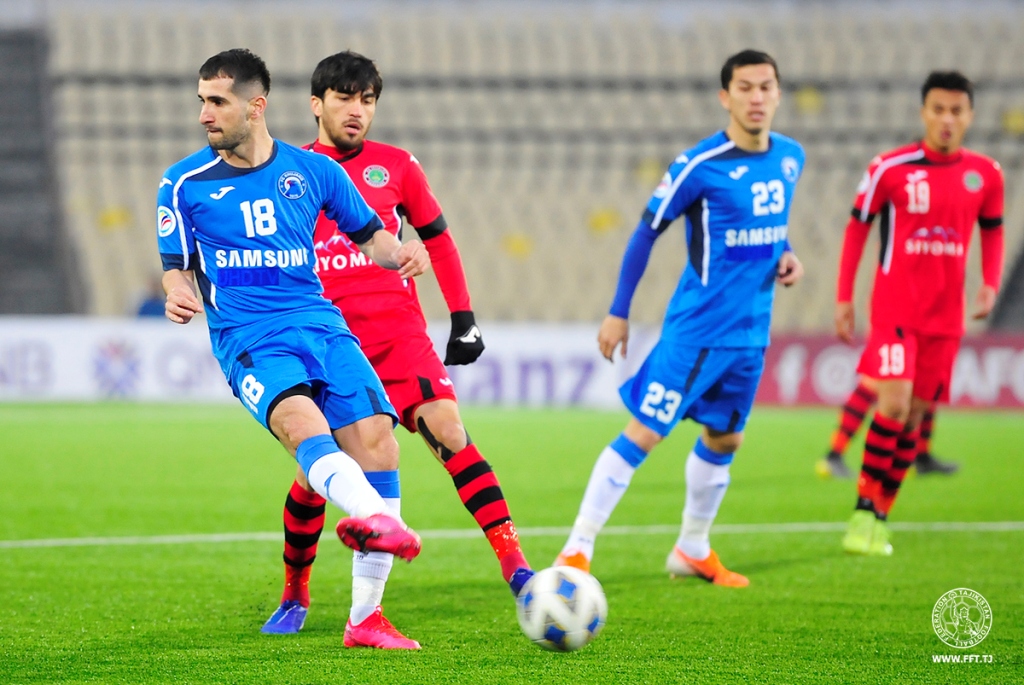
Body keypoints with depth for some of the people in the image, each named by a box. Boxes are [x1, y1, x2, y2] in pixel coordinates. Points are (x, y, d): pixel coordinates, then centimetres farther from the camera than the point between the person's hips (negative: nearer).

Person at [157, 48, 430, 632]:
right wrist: (179, 293, -10)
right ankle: (377, 520, -59)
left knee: (377, 444, -16)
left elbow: (369, 235, 20)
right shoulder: (184, 184, 6)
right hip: (248, 340, -3)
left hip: (321, 324, 3)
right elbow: (178, 265, 14)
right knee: (302, 421, -34)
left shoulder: (313, 171, 10)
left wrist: (401, 254, -2)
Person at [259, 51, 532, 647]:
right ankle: (295, 594, 23)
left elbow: (438, 239, 17)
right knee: (313, 474, -1)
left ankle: (515, 566, -26)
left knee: (447, 428, -20)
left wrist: (464, 317, 12)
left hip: (398, 330, 0)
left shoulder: (396, 166, 9)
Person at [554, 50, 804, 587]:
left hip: (751, 331, 7)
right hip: (697, 329, -7)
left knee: (723, 439, 17)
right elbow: (646, 233, -8)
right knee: (643, 434, -10)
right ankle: (576, 552, -7)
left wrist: (786, 255, 3)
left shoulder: (790, 158, 4)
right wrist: (618, 313, -7)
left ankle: (693, 551, 35)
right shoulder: (699, 166, -16)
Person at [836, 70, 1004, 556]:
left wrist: (990, 285, 1)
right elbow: (857, 228, 3)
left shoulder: (985, 174, 4)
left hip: (945, 314, 4)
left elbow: (992, 231, 18)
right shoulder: (890, 168, -6)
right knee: (894, 403, -18)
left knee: (914, 416, 5)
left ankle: (878, 520, 13)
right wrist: (844, 298, 1)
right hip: (894, 305, -4)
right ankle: (863, 512, -9)